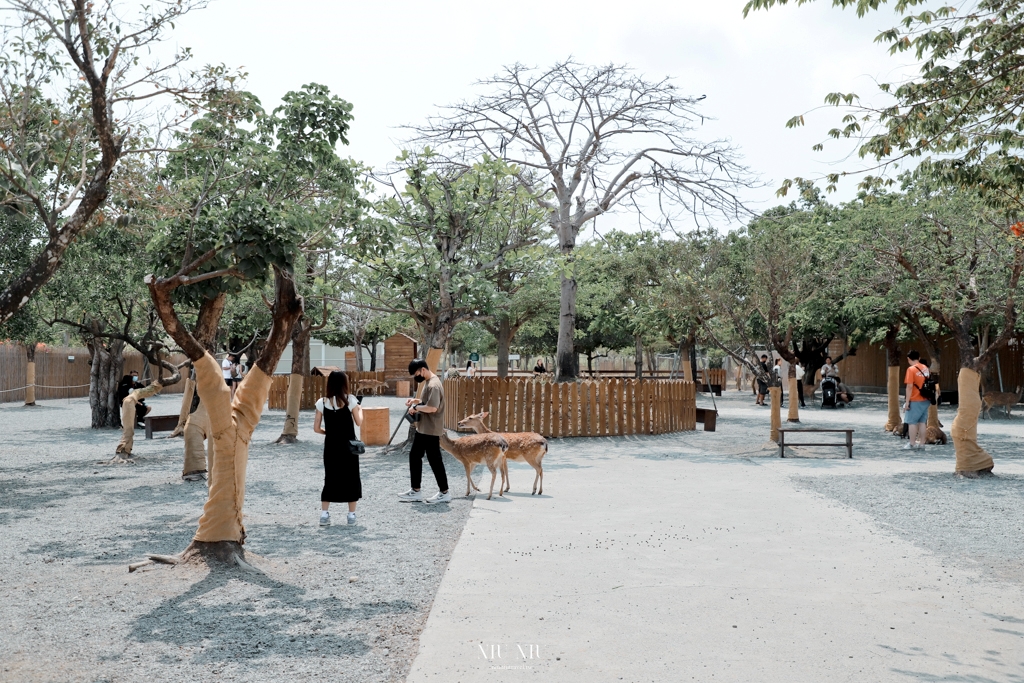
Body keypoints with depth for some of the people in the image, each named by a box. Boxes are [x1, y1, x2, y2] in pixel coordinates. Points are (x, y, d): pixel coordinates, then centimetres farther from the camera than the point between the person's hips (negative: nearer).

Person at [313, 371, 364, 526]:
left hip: (330, 446, 2)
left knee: (330, 479, 12)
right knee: (351, 479, 10)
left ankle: (324, 515, 8)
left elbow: (316, 428, -2)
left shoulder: (322, 402, -3)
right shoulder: (350, 399, -9)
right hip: (348, 446, -2)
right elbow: (359, 423, -3)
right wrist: (360, 409, 14)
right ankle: (351, 515, 13)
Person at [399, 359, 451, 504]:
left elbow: (432, 407, -30)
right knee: (414, 456, 13)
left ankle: (444, 493, 9)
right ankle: (416, 491, 20)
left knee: (434, 460, -2)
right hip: (422, 429, 11)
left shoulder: (433, 385, -21)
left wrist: (416, 407, -17)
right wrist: (417, 401, 9)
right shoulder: (429, 382, 12)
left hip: (431, 430, -11)